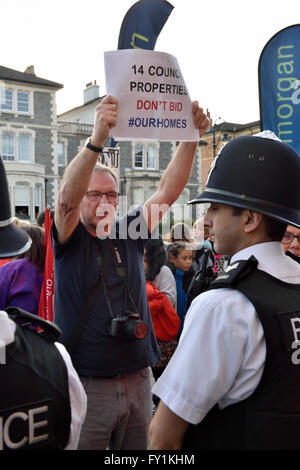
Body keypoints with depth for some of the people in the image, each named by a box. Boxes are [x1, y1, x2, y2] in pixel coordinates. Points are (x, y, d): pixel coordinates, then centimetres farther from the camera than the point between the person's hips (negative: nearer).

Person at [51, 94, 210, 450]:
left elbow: (167, 191, -2)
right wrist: (97, 138, -37)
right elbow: (66, 198, -24)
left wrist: (191, 139, -13)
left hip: (138, 380, 4)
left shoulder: (129, 234, 6)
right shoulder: (70, 241, -4)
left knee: (139, 449, 16)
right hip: (87, 385, -4)